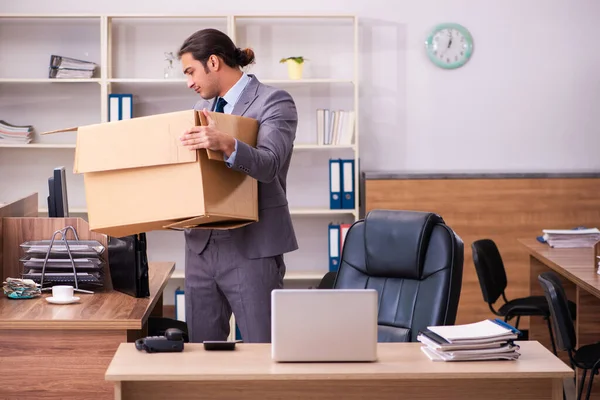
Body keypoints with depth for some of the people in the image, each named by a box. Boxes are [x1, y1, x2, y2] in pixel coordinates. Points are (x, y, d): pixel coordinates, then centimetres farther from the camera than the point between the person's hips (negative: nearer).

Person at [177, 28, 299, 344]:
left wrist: (226, 145, -39)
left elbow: (269, 164, -22)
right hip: (202, 246, 7)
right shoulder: (203, 108, 15)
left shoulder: (273, 102, -6)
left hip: (251, 249, -7)